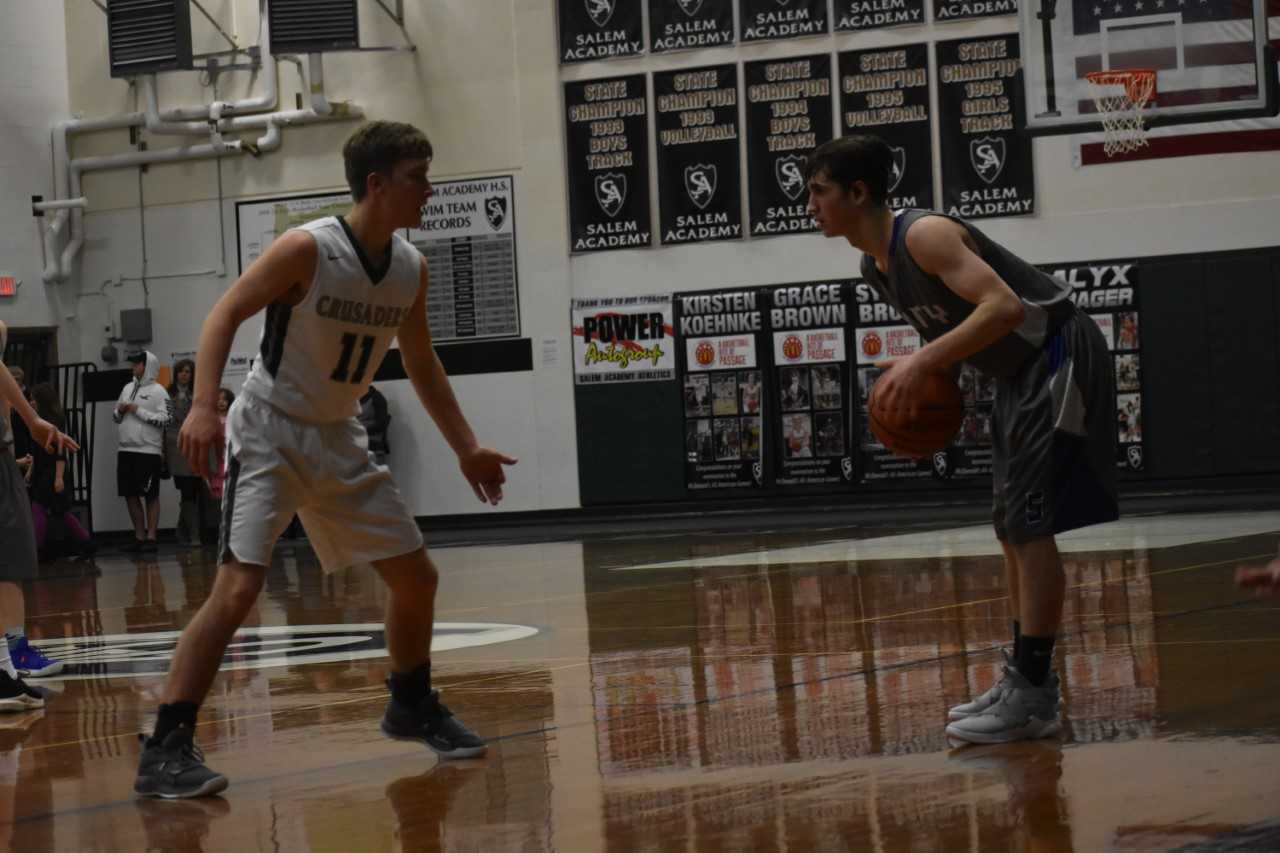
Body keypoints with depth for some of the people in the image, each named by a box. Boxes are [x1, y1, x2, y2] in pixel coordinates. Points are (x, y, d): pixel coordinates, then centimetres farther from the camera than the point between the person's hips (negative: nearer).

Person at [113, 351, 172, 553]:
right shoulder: (128, 388, 15)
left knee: (150, 495, -1)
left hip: (149, 451, -7)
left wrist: (139, 411, -14)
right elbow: (116, 417, 23)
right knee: (130, 494, 8)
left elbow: (166, 419, -15)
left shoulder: (157, 391, -4)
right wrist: (119, 411, 0)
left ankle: (150, 537, 3)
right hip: (126, 449, 7)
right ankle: (139, 536, 17)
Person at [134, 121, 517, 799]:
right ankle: (164, 750, -19)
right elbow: (226, 314, -18)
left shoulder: (411, 269, 2)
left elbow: (422, 367, 16)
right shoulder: (306, 249, -19)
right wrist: (203, 406, -31)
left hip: (337, 439, 7)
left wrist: (466, 450, 17)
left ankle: (412, 707, 35)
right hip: (269, 433, -7)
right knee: (239, 587, -22)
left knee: (417, 577, 11)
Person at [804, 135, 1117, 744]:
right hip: (1020, 373, 10)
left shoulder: (923, 235, -22)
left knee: (1030, 523, -12)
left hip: (1057, 356, -10)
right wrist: (928, 383, 1)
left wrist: (925, 361, -35)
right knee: (1010, 525, 13)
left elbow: (1003, 306, -33)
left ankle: (1033, 698, -10)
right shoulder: (875, 266, 8)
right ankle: (1024, 679, 19)